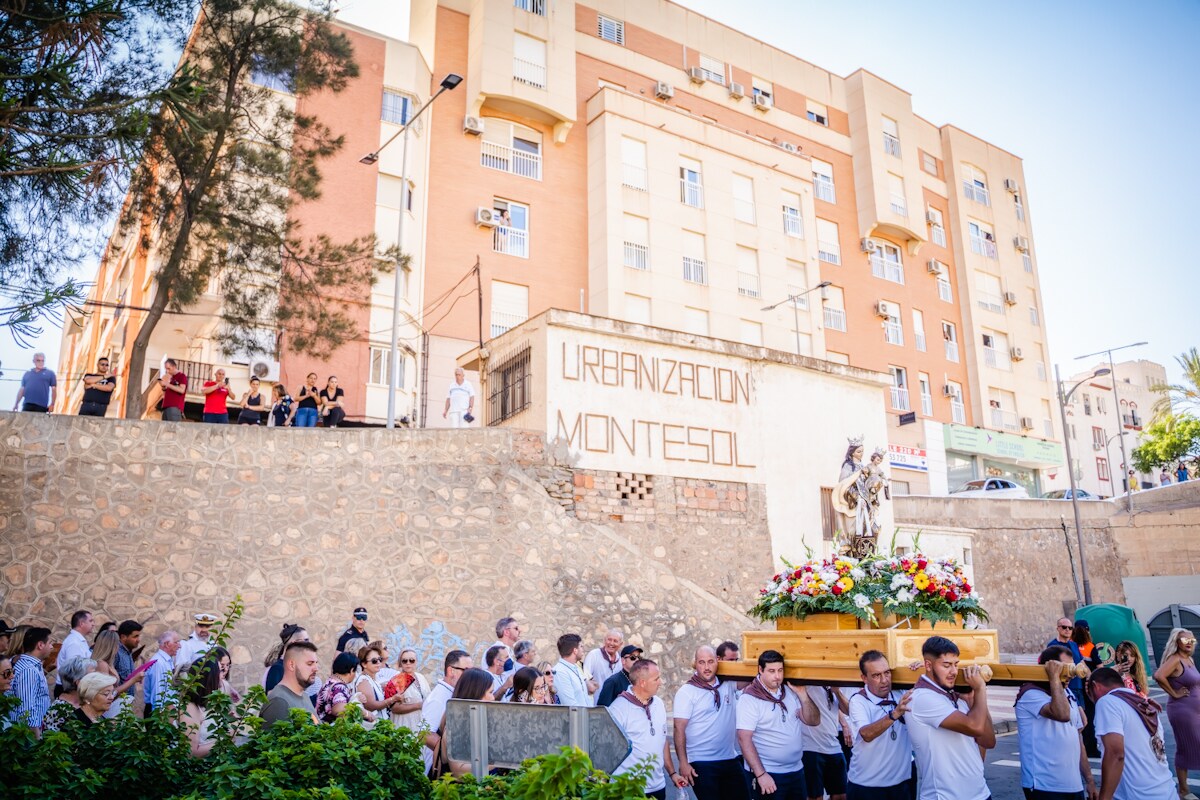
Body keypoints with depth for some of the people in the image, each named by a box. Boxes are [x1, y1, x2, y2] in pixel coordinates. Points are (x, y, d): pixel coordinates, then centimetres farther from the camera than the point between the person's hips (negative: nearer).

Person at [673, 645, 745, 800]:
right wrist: (683, 763, -15)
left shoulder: (728, 684, 3)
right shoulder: (686, 692, -9)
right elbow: (679, 729, -10)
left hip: (731, 760, 5)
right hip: (702, 764, -5)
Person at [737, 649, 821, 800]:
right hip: (767, 774, -5)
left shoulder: (790, 692, 5)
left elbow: (814, 721, 3)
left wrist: (802, 695, -10)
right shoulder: (749, 698, -13)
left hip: (796, 771, 6)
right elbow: (744, 739, -16)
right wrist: (760, 774, -20)